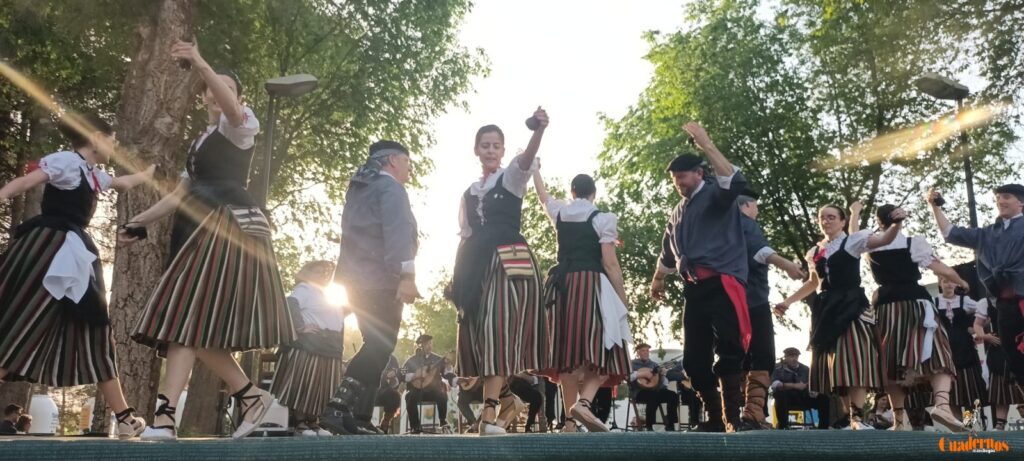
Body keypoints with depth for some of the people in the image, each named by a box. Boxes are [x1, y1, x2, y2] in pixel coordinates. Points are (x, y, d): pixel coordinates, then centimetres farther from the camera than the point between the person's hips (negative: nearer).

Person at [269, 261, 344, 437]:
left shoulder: (330, 298, 27)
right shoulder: (304, 288, 4)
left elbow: (338, 325, 28)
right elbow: (291, 305, -15)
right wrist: (300, 327, -23)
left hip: (329, 350, 8)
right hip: (308, 346, -8)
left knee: (320, 388, 7)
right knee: (303, 385, -7)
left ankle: (312, 422, 11)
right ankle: (299, 422, -5)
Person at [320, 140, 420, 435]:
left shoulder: (358, 189, 23)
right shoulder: (391, 187, -5)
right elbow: (398, 231, -20)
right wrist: (407, 275, -28)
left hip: (356, 279, 9)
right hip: (381, 280, -9)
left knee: (374, 346, 13)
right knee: (379, 348, -10)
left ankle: (358, 415, 8)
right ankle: (340, 408, -20)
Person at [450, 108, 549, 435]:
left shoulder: (512, 177, 4)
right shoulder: (469, 193, 18)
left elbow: (526, 160, -19)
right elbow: (466, 235, 18)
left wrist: (539, 130, -40)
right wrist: (458, 276, 8)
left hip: (509, 260, -5)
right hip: (478, 264, 6)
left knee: (499, 328, -16)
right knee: (479, 332, 4)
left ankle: (489, 413, -22)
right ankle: (504, 394, 24)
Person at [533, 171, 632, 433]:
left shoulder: (559, 212, 12)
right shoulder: (602, 219, -1)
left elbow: (543, 195, 35)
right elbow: (610, 264, -6)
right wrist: (623, 299, 0)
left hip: (562, 285, 5)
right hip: (591, 285, -5)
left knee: (568, 350, 5)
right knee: (599, 349, -4)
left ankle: (570, 419, 5)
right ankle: (584, 401, -28)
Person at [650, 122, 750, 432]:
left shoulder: (715, 195, 1)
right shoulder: (678, 211, 23)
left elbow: (735, 183, -23)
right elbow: (669, 251, 34)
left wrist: (706, 146, -26)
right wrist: (658, 279, 35)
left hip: (722, 284, -8)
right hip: (695, 289, 8)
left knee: (728, 352, -15)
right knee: (695, 360, 6)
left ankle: (733, 419, -12)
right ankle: (715, 419, 16)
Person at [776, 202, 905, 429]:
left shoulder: (853, 240, 2)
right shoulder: (815, 252, 17)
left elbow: (884, 240, -14)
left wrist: (897, 223, -34)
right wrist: (788, 301, 22)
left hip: (851, 304, -6)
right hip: (826, 308, 6)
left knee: (853, 357, -16)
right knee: (834, 360, 3)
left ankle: (858, 416, -19)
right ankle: (849, 415, 8)